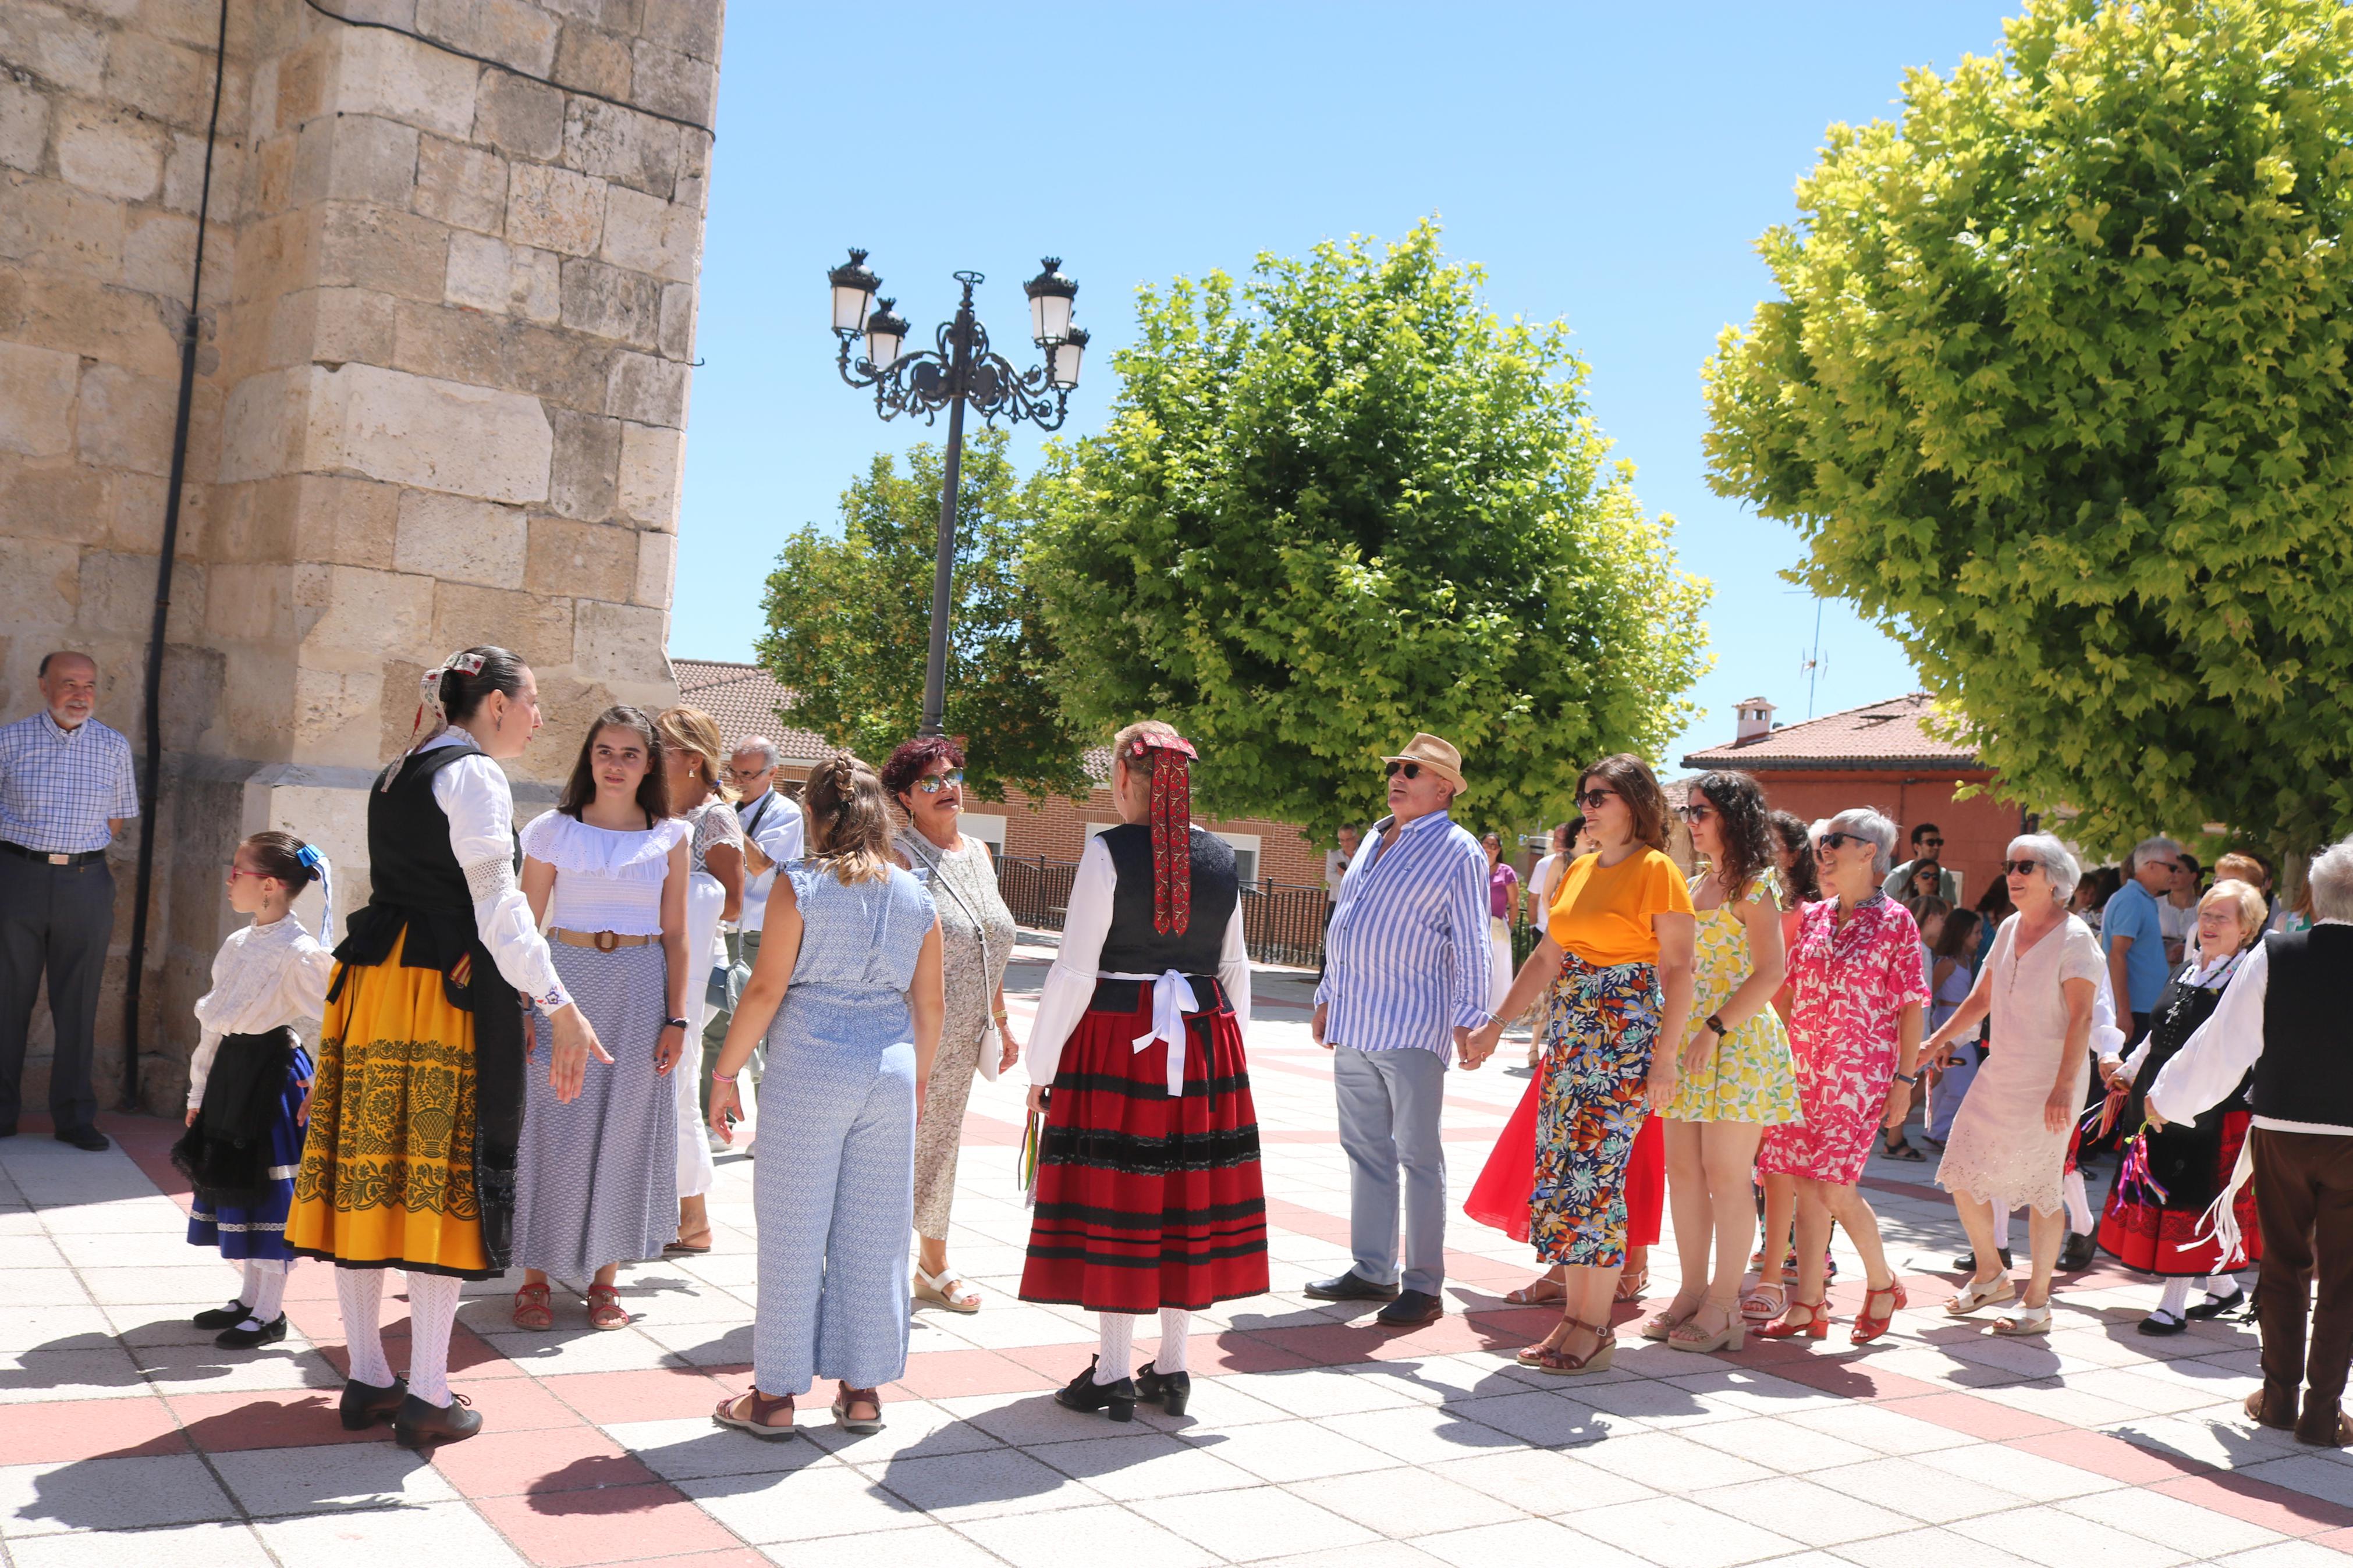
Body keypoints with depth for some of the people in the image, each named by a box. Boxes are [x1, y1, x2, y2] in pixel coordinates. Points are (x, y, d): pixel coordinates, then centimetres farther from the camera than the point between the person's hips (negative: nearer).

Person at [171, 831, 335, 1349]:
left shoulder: (299, 952, -17)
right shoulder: (236, 945, 9)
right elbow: (212, 1021, 15)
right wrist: (199, 1092, 15)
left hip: (273, 1072, -9)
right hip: (231, 1072, 9)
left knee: (268, 1189, -1)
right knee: (232, 1182, 15)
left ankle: (270, 1313, 10)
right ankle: (250, 1299, 29)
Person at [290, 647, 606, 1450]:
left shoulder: (395, 777, 18)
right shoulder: (476, 775, -8)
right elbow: (497, 905, -16)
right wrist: (562, 1009, -19)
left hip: (370, 985, 8)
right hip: (445, 993, -8)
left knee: (370, 1177, 10)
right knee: (441, 1180, -3)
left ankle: (368, 1378, 21)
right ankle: (429, 1399, 3)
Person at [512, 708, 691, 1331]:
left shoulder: (671, 837, 5)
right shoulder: (553, 831, 2)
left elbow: (675, 935, 5)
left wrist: (676, 1018, 0)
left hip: (641, 988, 1)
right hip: (565, 980, -1)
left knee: (625, 1129, 6)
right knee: (553, 1128, 1)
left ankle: (605, 1277, 18)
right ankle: (535, 1276, 12)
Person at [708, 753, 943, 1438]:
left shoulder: (799, 887, -5)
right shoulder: (916, 897, 7)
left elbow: (765, 988, -8)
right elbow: (930, 1004, 11)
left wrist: (725, 1073, 0)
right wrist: (919, 1075, 24)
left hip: (809, 1068, -4)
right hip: (890, 1071, 4)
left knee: (794, 1231, 5)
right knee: (873, 1234, 10)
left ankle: (777, 1395, 13)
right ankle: (862, 1391, 18)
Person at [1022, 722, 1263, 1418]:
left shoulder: (1109, 852, -11)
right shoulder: (1220, 857, 5)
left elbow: (1075, 971, -11)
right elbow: (1236, 970, 10)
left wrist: (1042, 1069, -4)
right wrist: (1230, 1056, 20)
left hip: (1116, 1040, -5)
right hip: (1204, 1042, 5)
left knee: (1114, 1203, 3)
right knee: (1186, 1200, 11)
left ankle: (1113, 1374, 9)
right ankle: (1172, 1367, 18)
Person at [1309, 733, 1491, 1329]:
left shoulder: (1458, 852, -5)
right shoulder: (1375, 841, 18)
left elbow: (1471, 945, -9)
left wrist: (1470, 1019, -15)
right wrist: (1328, 999, 22)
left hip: (1411, 1027, -8)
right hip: (1354, 1023, 8)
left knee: (1418, 1155, -3)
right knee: (1366, 1150, 13)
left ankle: (1424, 1285, 3)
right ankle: (1372, 1271, 22)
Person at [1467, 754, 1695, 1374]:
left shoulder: (1656, 870, -7)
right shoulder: (1579, 872, 15)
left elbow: (1678, 970, -11)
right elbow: (1545, 959, 19)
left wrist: (1665, 1055, -17)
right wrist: (1497, 1022, 18)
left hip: (1625, 1039, -8)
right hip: (1571, 1035, 8)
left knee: (1596, 1176, -8)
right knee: (1559, 1173, 6)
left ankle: (1595, 1328, 1)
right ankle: (1574, 1314, 15)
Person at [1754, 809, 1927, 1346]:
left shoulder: (1895, 922, -4)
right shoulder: (1813, 918, 10)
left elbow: (1911, 1006, -4)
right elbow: (1790, 990, 16)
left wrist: (1905, 1079, -8)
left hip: (1861, 1073, -5)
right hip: (1804, 1069, 5)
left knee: (1835, 1186, -10)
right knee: (1807, 1184, 3)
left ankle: (1883, 1283, 14)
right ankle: (1809, 1304, 11)